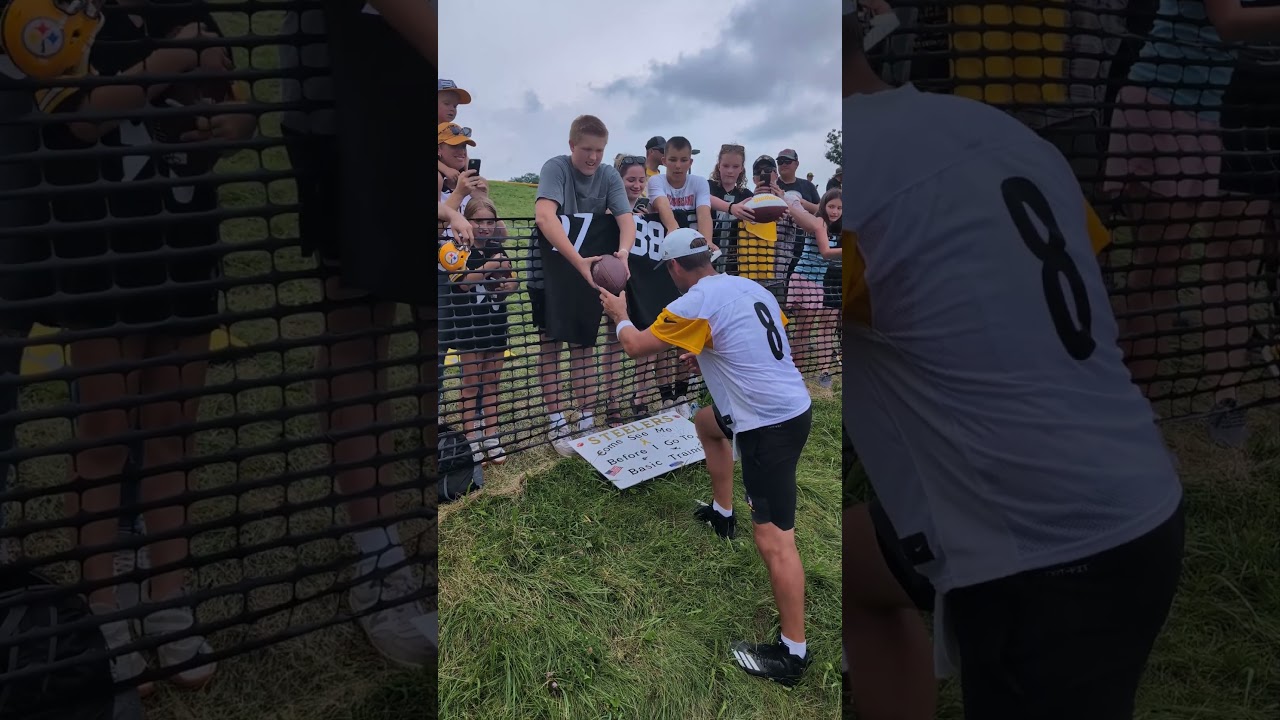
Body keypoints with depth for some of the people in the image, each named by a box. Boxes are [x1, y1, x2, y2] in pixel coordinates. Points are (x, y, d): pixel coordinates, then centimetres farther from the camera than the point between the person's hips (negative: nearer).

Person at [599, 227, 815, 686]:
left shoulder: (694, 303, -14)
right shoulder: (750, 287, 9)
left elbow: (635, 346, -3)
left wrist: (619, 314, 18)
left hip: (769, 425, -10)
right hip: (793, 404, 10)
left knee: (773, 539, -6)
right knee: (707, 421, 34)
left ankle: (792, 653, 0)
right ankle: (723, 513, 46)